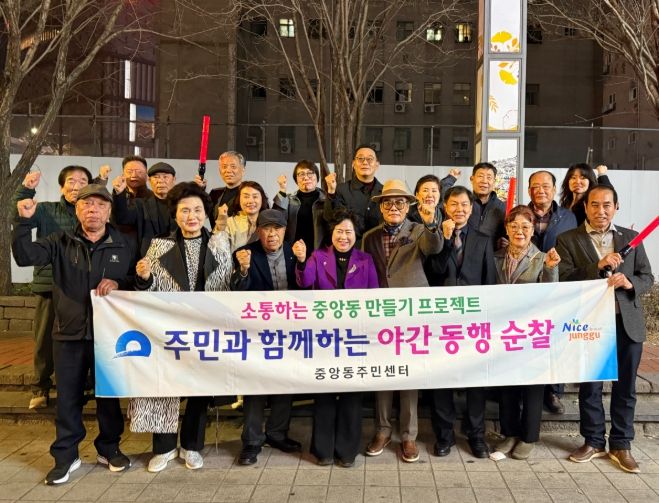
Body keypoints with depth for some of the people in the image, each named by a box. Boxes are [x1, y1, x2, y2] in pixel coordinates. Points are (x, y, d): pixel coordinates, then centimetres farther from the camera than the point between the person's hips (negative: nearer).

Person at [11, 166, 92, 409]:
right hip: (50, 286, 0)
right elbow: (19, 218, -9)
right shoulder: (46, 210, 5)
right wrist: (25, 190, -24)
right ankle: (41, 389, 25)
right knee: (45, 341, 10)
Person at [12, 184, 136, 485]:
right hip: (68, 334, 1)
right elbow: (25, 256, -9)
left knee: (109, 394, 12)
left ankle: (109, 448, 30)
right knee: (67, 397, 9)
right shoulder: (61, 243, 4)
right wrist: (24, 221, -20)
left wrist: (119, 283, -14)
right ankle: (66, 455, 23)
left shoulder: (125, 245, 3)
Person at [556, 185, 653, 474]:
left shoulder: (631, 238, 9)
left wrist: (629, 282, -14)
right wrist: (597, 266, -20)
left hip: (627, 322, 2)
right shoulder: (568, 240, 0)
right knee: (589, 386, 8)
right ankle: (593, 442, 23)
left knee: (625, 387, 9)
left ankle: (621, 445, 22)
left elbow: (647, 278, 7)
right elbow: (564, 280, -10)